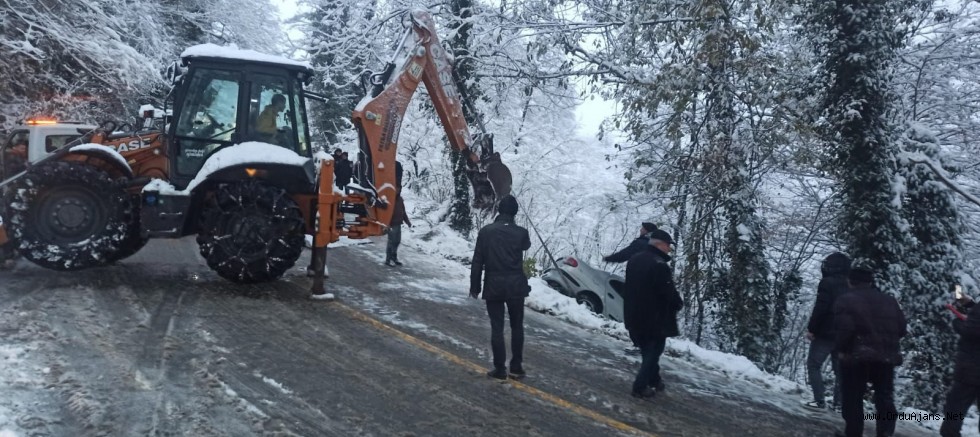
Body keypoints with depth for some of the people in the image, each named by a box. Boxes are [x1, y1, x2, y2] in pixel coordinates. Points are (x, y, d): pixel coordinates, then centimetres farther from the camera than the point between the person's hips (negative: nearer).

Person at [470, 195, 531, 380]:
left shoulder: (486, 231, -6)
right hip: (515, 285, 0)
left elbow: (477, 262, -4)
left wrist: (474, 287, 5)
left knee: (497, 328, 5)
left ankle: (500, 369, 8)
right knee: (517, 327, 13)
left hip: (493, 286, 0)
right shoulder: (521, 232, -6)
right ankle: (516, 367, 18)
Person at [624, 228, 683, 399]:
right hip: (655, 318, -8)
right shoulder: (659, 265, -23)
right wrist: (679, 304, 0)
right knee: (653, 351, 5)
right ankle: (640, 386, 3)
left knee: (647, 350, 22)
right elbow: (670, 293, -21)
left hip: (633, 315, 8)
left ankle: (654, 380, 34)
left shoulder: (634, 259, 7)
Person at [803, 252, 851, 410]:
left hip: (825, 332, -6)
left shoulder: (827, 283, -12)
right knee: (840, 368, 13)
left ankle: (819, 400, -5)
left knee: (813, 365, 2)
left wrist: (811, 329, -13)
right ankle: (839, 402, 12)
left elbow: (820, 308, -19)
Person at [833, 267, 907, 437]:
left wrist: (840, 349, -6)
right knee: (885, 397, 13)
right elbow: (901, 329, 10)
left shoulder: (846, 300, -6)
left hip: (856, 356, -4)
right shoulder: (889, 301, 12)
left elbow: (845, 328, -19)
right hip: (887, 357, 5)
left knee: (852, 399, 6)